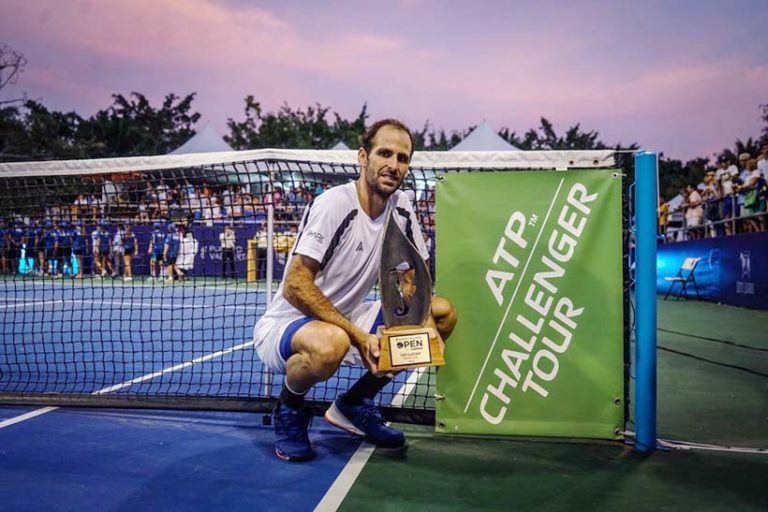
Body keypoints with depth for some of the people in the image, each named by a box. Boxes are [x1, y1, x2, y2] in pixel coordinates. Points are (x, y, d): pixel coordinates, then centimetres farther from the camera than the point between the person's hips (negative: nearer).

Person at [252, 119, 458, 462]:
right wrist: (359, 337, -28)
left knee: (444, 313, -5)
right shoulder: (333, 205, -20)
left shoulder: (401, 209, 0)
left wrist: (425, 322, -15)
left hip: (348, 321, 7)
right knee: (330, 344, -42)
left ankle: (354, 404, 8)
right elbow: (295, 286, -25)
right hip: (285, 325, -7)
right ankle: (289, 408, -4)